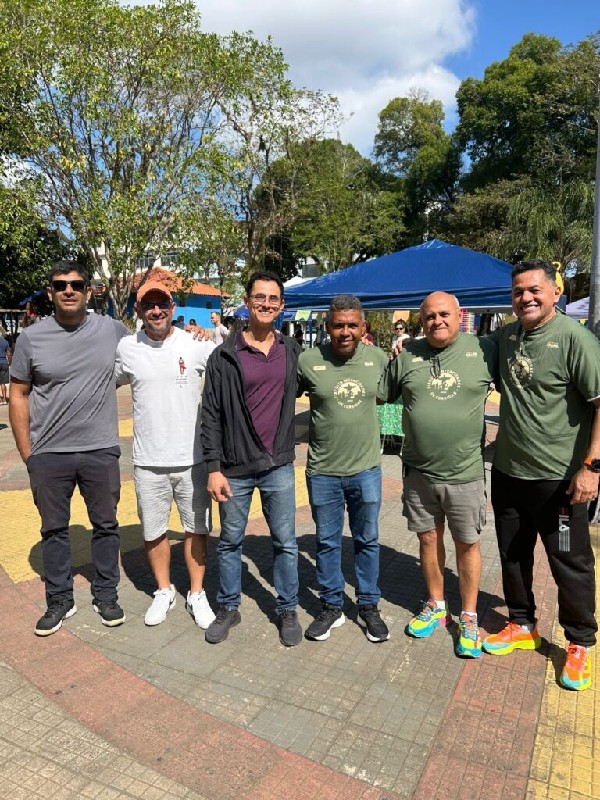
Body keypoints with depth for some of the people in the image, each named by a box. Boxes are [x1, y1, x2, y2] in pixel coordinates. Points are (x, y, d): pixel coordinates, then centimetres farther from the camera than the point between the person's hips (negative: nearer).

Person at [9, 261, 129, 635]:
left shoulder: (112, 330, -2)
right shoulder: (32, 337, -2)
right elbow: (18, 395, 3)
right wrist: (27, 453, 0)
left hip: (101, 450, 0)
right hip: (48, 454, 0)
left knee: (106, 525, 12)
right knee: (54, 529, 14)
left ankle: (106, 595, 31)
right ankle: (60, 601, 32)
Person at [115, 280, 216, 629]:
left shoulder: (196, 345, -6)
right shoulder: (126, 348, -1)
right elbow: (112, 383, 14)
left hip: (192, 457, -1)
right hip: (148, 460, 2)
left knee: (197, 528, 12)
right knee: (154, 532, 15)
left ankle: (197, 593, 31)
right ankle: (164, 591, 37)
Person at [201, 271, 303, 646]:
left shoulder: (292, 351, 3)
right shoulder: (224, 355, -6)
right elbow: (211, 416, -6)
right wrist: (214, 468, -9)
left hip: (279, 466, 2)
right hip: (235, 469, -1)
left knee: (285, 542, 10)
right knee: (230, 542, 14)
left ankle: (288, 610, 29)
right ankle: (229, 608, 33)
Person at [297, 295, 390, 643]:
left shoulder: (378, 358, -3)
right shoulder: (308, 360, -9)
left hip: (366, 469, 1)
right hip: (323, 471, -1)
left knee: (367, 541, 16)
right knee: (327, 542, 14)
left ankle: (369, 606, 35)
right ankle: (332, 607, 33)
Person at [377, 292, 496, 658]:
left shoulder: (485, 350, -5)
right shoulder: (407, 356, 1)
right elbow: (378, 394, 9)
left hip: (465, 473, -2)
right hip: (419, 471, 2)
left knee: (467, 543, 11)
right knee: (429, 538, 16)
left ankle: (469, 617, 31)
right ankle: (436, 606, 38)